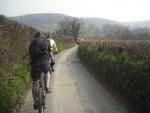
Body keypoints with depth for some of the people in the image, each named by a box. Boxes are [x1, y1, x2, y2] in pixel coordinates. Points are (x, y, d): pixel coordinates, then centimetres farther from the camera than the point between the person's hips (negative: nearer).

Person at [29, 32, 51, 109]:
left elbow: (30, 55, 23)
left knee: (35, 83, 11)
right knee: (47, 73, 35)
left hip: (34, 63, 1)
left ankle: (35, 103, 16)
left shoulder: (32, 43, 19)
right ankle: (47, 87, 16)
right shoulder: (46, 43, 17)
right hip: (44, 62, 0)